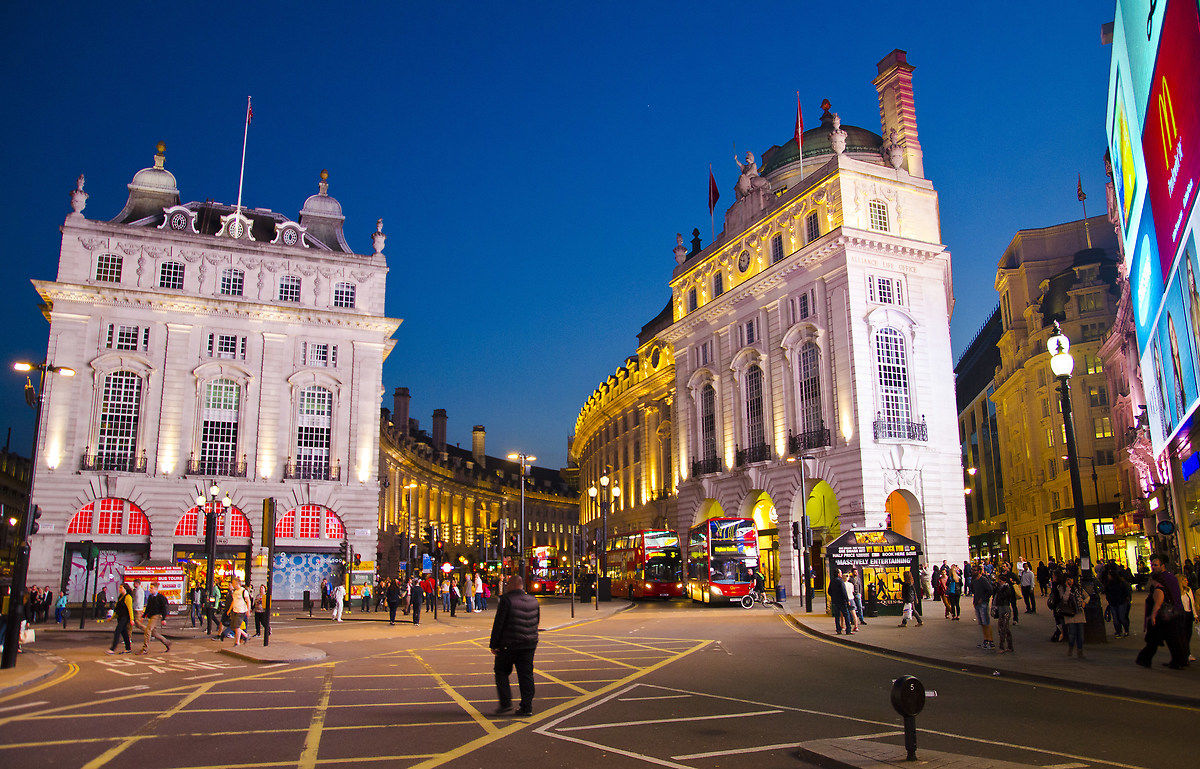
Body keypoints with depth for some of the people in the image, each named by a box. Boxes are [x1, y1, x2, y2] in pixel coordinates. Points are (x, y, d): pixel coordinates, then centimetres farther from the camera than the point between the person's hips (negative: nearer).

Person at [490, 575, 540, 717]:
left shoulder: (506, 600, -12)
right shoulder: (533, 601, 8)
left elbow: (498, 624, -12)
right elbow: (537, 621, 16)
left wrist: (493, 644, -6)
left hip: (509, 644, -5)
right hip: (530, 644, 5)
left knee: (501, 672, 11)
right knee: (526, 675, 9)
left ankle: (506, 703, 5)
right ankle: (527, 707, 9)